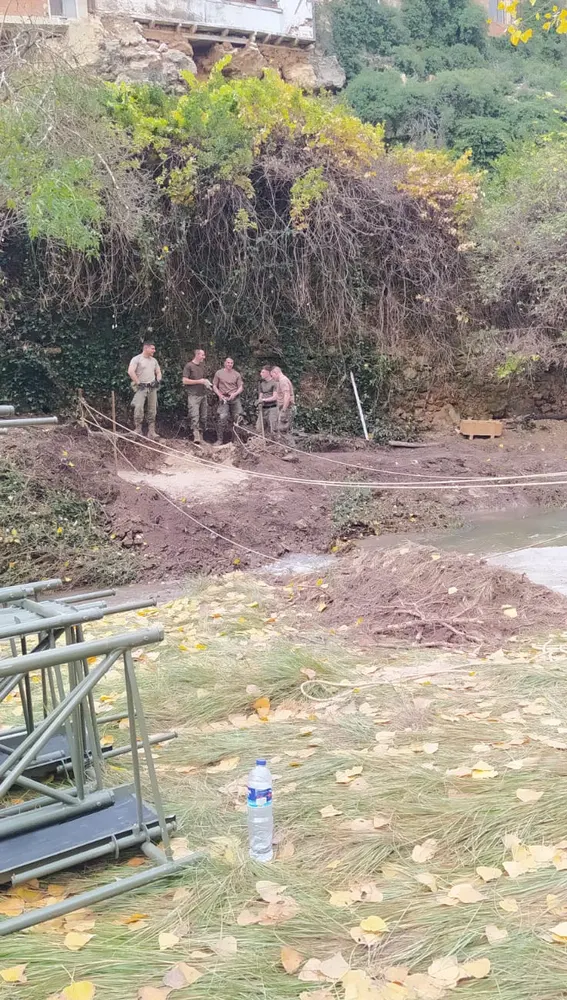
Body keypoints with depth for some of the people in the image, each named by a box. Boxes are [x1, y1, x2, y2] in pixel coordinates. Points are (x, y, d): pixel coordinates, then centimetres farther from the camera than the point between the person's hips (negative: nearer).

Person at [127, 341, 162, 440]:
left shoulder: (153, 360, 16)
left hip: (152, 388, 6)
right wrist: (138, 383, -17)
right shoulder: (137, 359, -6)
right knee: (139, 408, -20)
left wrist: (157, 381, 7)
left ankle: (151, 432, 10)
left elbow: (158, 372, 26)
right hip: (141, 388, -6)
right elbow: (130, 371, -18)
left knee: (152, 411, 5)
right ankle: (138, 431, -14)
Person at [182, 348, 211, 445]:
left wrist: (206, 382, 5)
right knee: (195, 416, -15)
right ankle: (196, 436, -22)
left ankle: (200, 435, 11)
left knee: (203, 417, 5)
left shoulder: (202, 366, 17)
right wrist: (199, 381, -13)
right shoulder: (189, 366, -4)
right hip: (193, 395, -7)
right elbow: (185, 381, -11)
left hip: (203, 394, 7)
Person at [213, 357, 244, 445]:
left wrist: (235, 394, -11)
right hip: (224, 398, -2)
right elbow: (214, 386, 7)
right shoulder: (219, 373, 5)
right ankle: (220, 439, -8)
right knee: (222, 418, -13)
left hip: (235, 398, 2)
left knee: (237, 418, 4)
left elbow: (241, 387, 7)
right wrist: (220, 395, -7)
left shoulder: (237, 374, 8)